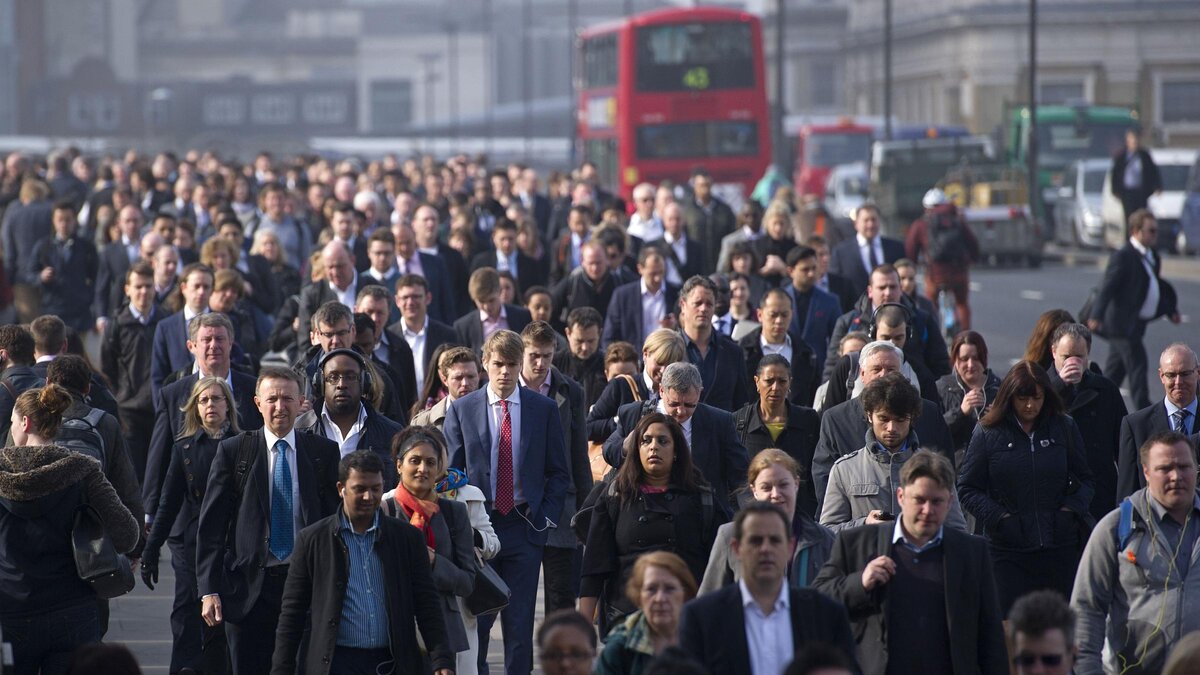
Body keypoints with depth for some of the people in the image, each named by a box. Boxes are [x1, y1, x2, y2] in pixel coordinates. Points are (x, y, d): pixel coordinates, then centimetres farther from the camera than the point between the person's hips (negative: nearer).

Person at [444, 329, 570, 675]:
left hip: (525, 528, 0)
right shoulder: (461, 410, 4)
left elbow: (558, 472, 8)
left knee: (520, 621, 1)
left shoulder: (544, 409, 4)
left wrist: (544, 517, -3)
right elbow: (451, 472, 6)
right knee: (476, 620, 2)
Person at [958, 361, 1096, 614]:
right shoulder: (988, 434, 1)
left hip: (1060, 547, 2)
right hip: (1008, 551, -2)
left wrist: (1071, 511, -4)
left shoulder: (1064, 428, 6)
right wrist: (999, 518, -10)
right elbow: (967, 489, 3)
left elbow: (1085, 479, 14)